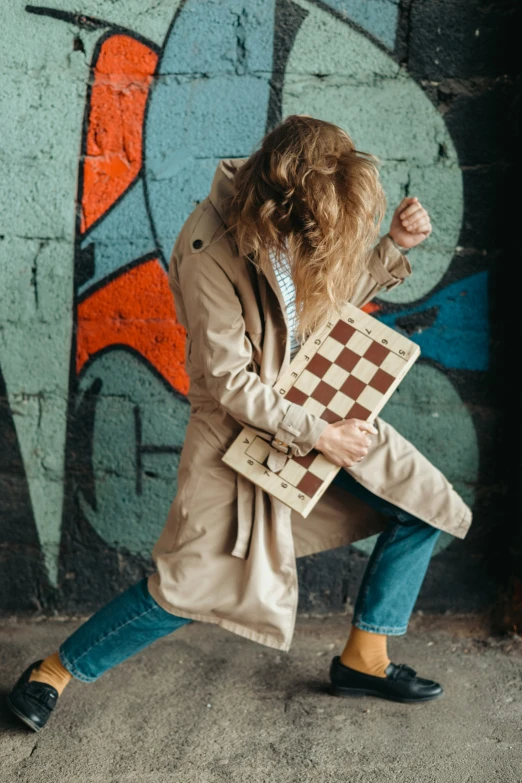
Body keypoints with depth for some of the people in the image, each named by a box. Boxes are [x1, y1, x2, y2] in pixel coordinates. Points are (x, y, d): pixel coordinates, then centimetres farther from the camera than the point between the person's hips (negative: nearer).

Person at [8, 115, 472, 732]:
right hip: (245, 426, -7)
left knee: (425, 508, 5)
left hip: (325, 408, 7)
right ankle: (54, 671, 14)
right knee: (190, 583, -7)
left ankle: (364, 658, 19)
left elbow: (336, 297, 12)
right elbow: (232, 385, -22)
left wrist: (393, 246, -3)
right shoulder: (214, 256, -27)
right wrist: (317, 434, -19)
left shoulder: (306, 232, -7)